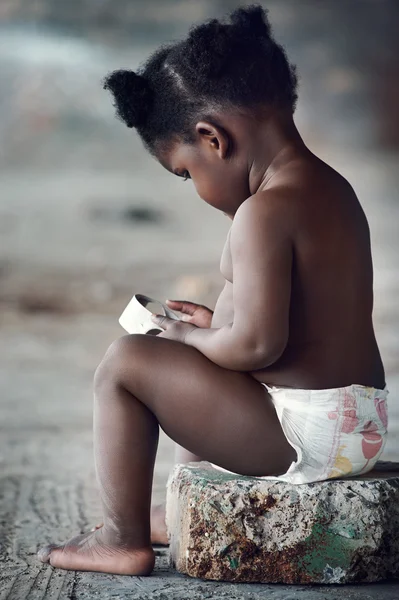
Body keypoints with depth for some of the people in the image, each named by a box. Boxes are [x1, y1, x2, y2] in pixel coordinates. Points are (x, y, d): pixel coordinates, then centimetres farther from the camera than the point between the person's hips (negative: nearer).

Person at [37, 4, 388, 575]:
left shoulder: (264, 212, -21)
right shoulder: (332, 188, 10)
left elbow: (257, 343, -26)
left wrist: (190, 337, -7)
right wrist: (216, 325, 18)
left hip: (302, 434, -10)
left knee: (126, 363, -7)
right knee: (193, 374, 33)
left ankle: (123, 537, 3)